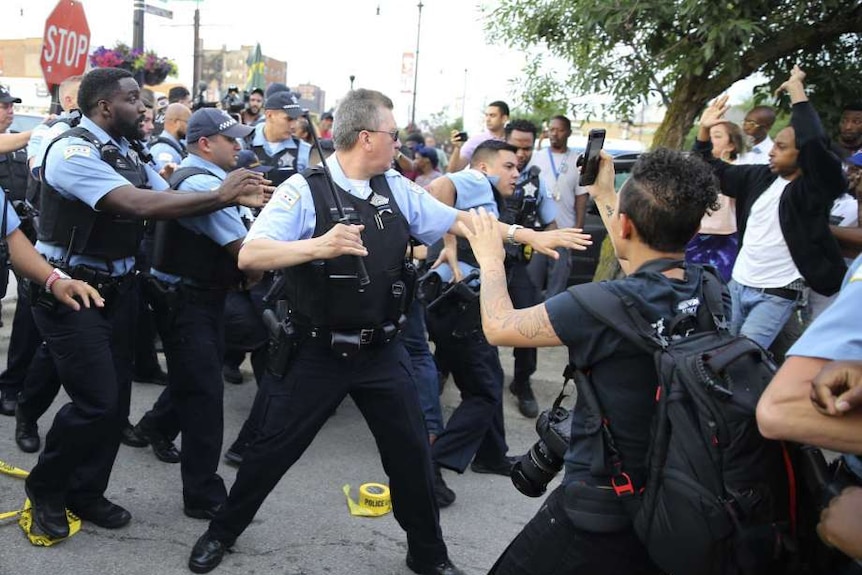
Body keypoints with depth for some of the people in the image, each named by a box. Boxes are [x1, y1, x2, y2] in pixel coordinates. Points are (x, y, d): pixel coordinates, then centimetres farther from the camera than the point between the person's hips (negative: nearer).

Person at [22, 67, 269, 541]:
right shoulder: (73, 151, -19)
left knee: (116, 398, 10)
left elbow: (166, 196, 3)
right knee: (96, 400, -7)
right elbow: (139, 204, -30)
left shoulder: (124, 151, 9)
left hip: (116, 287, 8)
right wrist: (220, 195, -30)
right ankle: (44, 488, 19)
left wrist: (233, 196, -12)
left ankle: (85, 493, 28)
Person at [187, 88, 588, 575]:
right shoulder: (305, 189, -13)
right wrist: (317, 246, -36)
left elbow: (458, 220, 10)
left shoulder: (397, 188, 3)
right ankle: (222, 533, 35)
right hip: (318, 352, -4)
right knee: (274, 449, 9)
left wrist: (531, 236, 10)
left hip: (383, 351, 4)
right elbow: (250, 256, -20)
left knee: (412, 452, 11)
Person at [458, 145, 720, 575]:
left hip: (603, 512, -6)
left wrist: (491, 259, 4)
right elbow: (647, 260, 14)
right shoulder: (708, 291, -9)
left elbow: (499, 326, -13)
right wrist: (603, 194, 23)